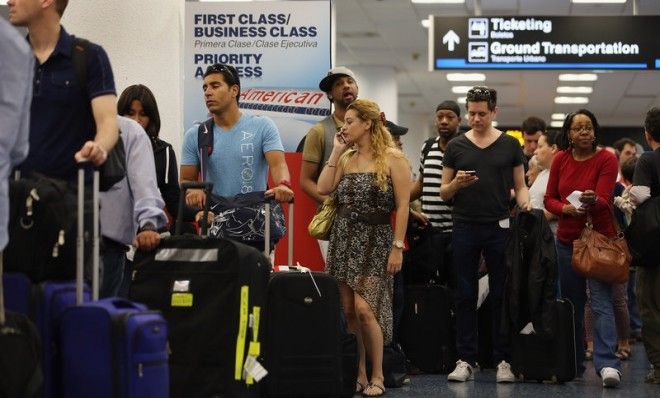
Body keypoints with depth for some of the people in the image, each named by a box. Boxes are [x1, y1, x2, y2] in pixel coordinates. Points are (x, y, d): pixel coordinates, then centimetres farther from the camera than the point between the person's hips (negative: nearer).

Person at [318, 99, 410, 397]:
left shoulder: (392, 158, -6)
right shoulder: (346, 158, 10)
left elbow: (402, 205, -8)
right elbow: (323, 188, -3)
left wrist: (398, 247, -13)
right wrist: (335, 152, 0)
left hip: (374, 240, -6)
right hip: (343, 238, 6)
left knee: (363, 308, -13)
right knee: (347, 310, 3)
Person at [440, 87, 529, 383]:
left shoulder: (510, 145, 7)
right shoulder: (456, 147, 8)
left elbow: (520, 186, 10)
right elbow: (444, 193, 9)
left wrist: (525, 203, -12)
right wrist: (457, 183, -12)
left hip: (499, 228, -1)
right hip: (464, 228, 1)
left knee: (501, 295, 1)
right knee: (465, 296, 3)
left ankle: (503, 360, 6)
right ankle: (466, 361, 7)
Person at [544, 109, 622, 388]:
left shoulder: (606, 160, -7)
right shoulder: (561, 160, 5)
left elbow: (604, 201, -16)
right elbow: (549, 199, 6)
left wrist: (592, 201, -39)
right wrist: (566, 209, -15)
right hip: (567, 240, 4)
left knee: (601, 301, -16)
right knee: (571, 304, 8)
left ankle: (607, 364, -25)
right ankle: (573, 364, 16)